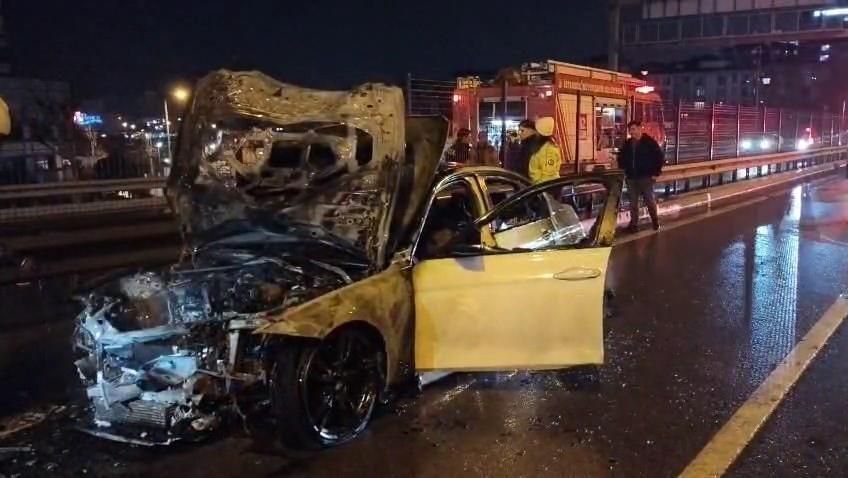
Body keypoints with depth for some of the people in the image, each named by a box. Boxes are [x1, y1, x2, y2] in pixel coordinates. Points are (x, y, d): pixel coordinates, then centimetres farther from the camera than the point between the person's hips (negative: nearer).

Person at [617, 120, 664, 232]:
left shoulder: (650, 142, -7)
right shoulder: (627, 144, 8)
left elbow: (660, 157, -5)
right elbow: (621, 158, 22)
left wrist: (656, 173, -9)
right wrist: (624, 171, 11)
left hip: (646, 177, -5)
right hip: (631, 178, 5)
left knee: (650, 201, 5)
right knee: (633, 203, 7)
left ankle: (655, 222, 24)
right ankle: (634, 224, 15)